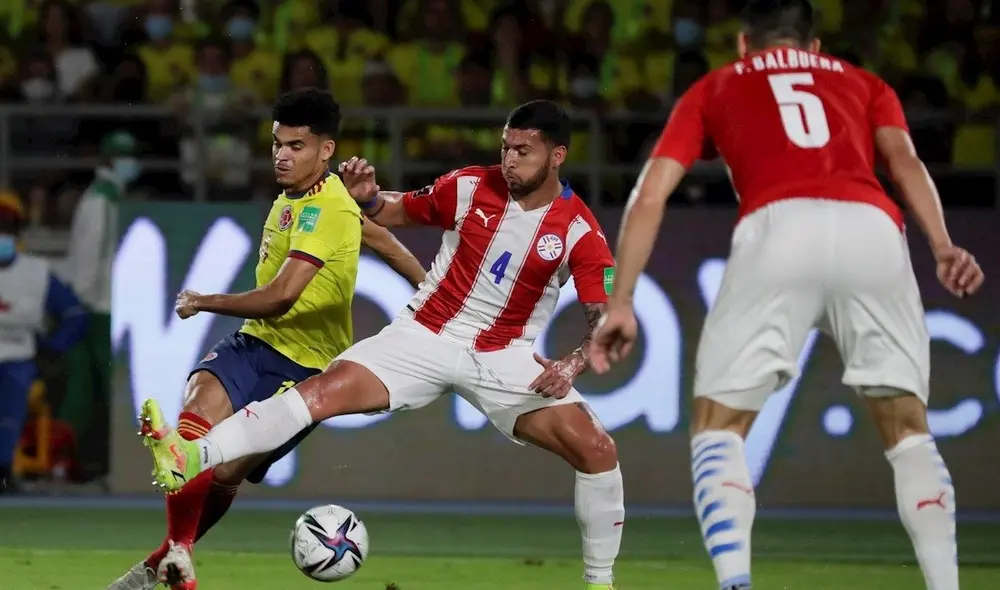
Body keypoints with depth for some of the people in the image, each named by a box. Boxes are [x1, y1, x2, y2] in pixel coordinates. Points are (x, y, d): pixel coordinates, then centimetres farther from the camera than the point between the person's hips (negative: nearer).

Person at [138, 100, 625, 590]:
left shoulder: (580, 232, -9)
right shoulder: (470, 187, -4)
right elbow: (394, 212, 10)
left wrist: (574, 364, -26)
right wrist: (366, 198, -13)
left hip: (503, 357, 0)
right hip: (425, 335, 0)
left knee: (597, 449, -17)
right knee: (326, 389, -22)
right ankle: (189, 460, -32)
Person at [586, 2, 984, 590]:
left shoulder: (714, 88, 32)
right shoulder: (864, 84, 33)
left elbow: (652, 194, 20)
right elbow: (904, 159, 12)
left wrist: (621, 302, 19)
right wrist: (943, 245, -2)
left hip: (778, 228, -1)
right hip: (872, 229, 1)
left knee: (718, 428, 9)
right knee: (909, 431, 15)